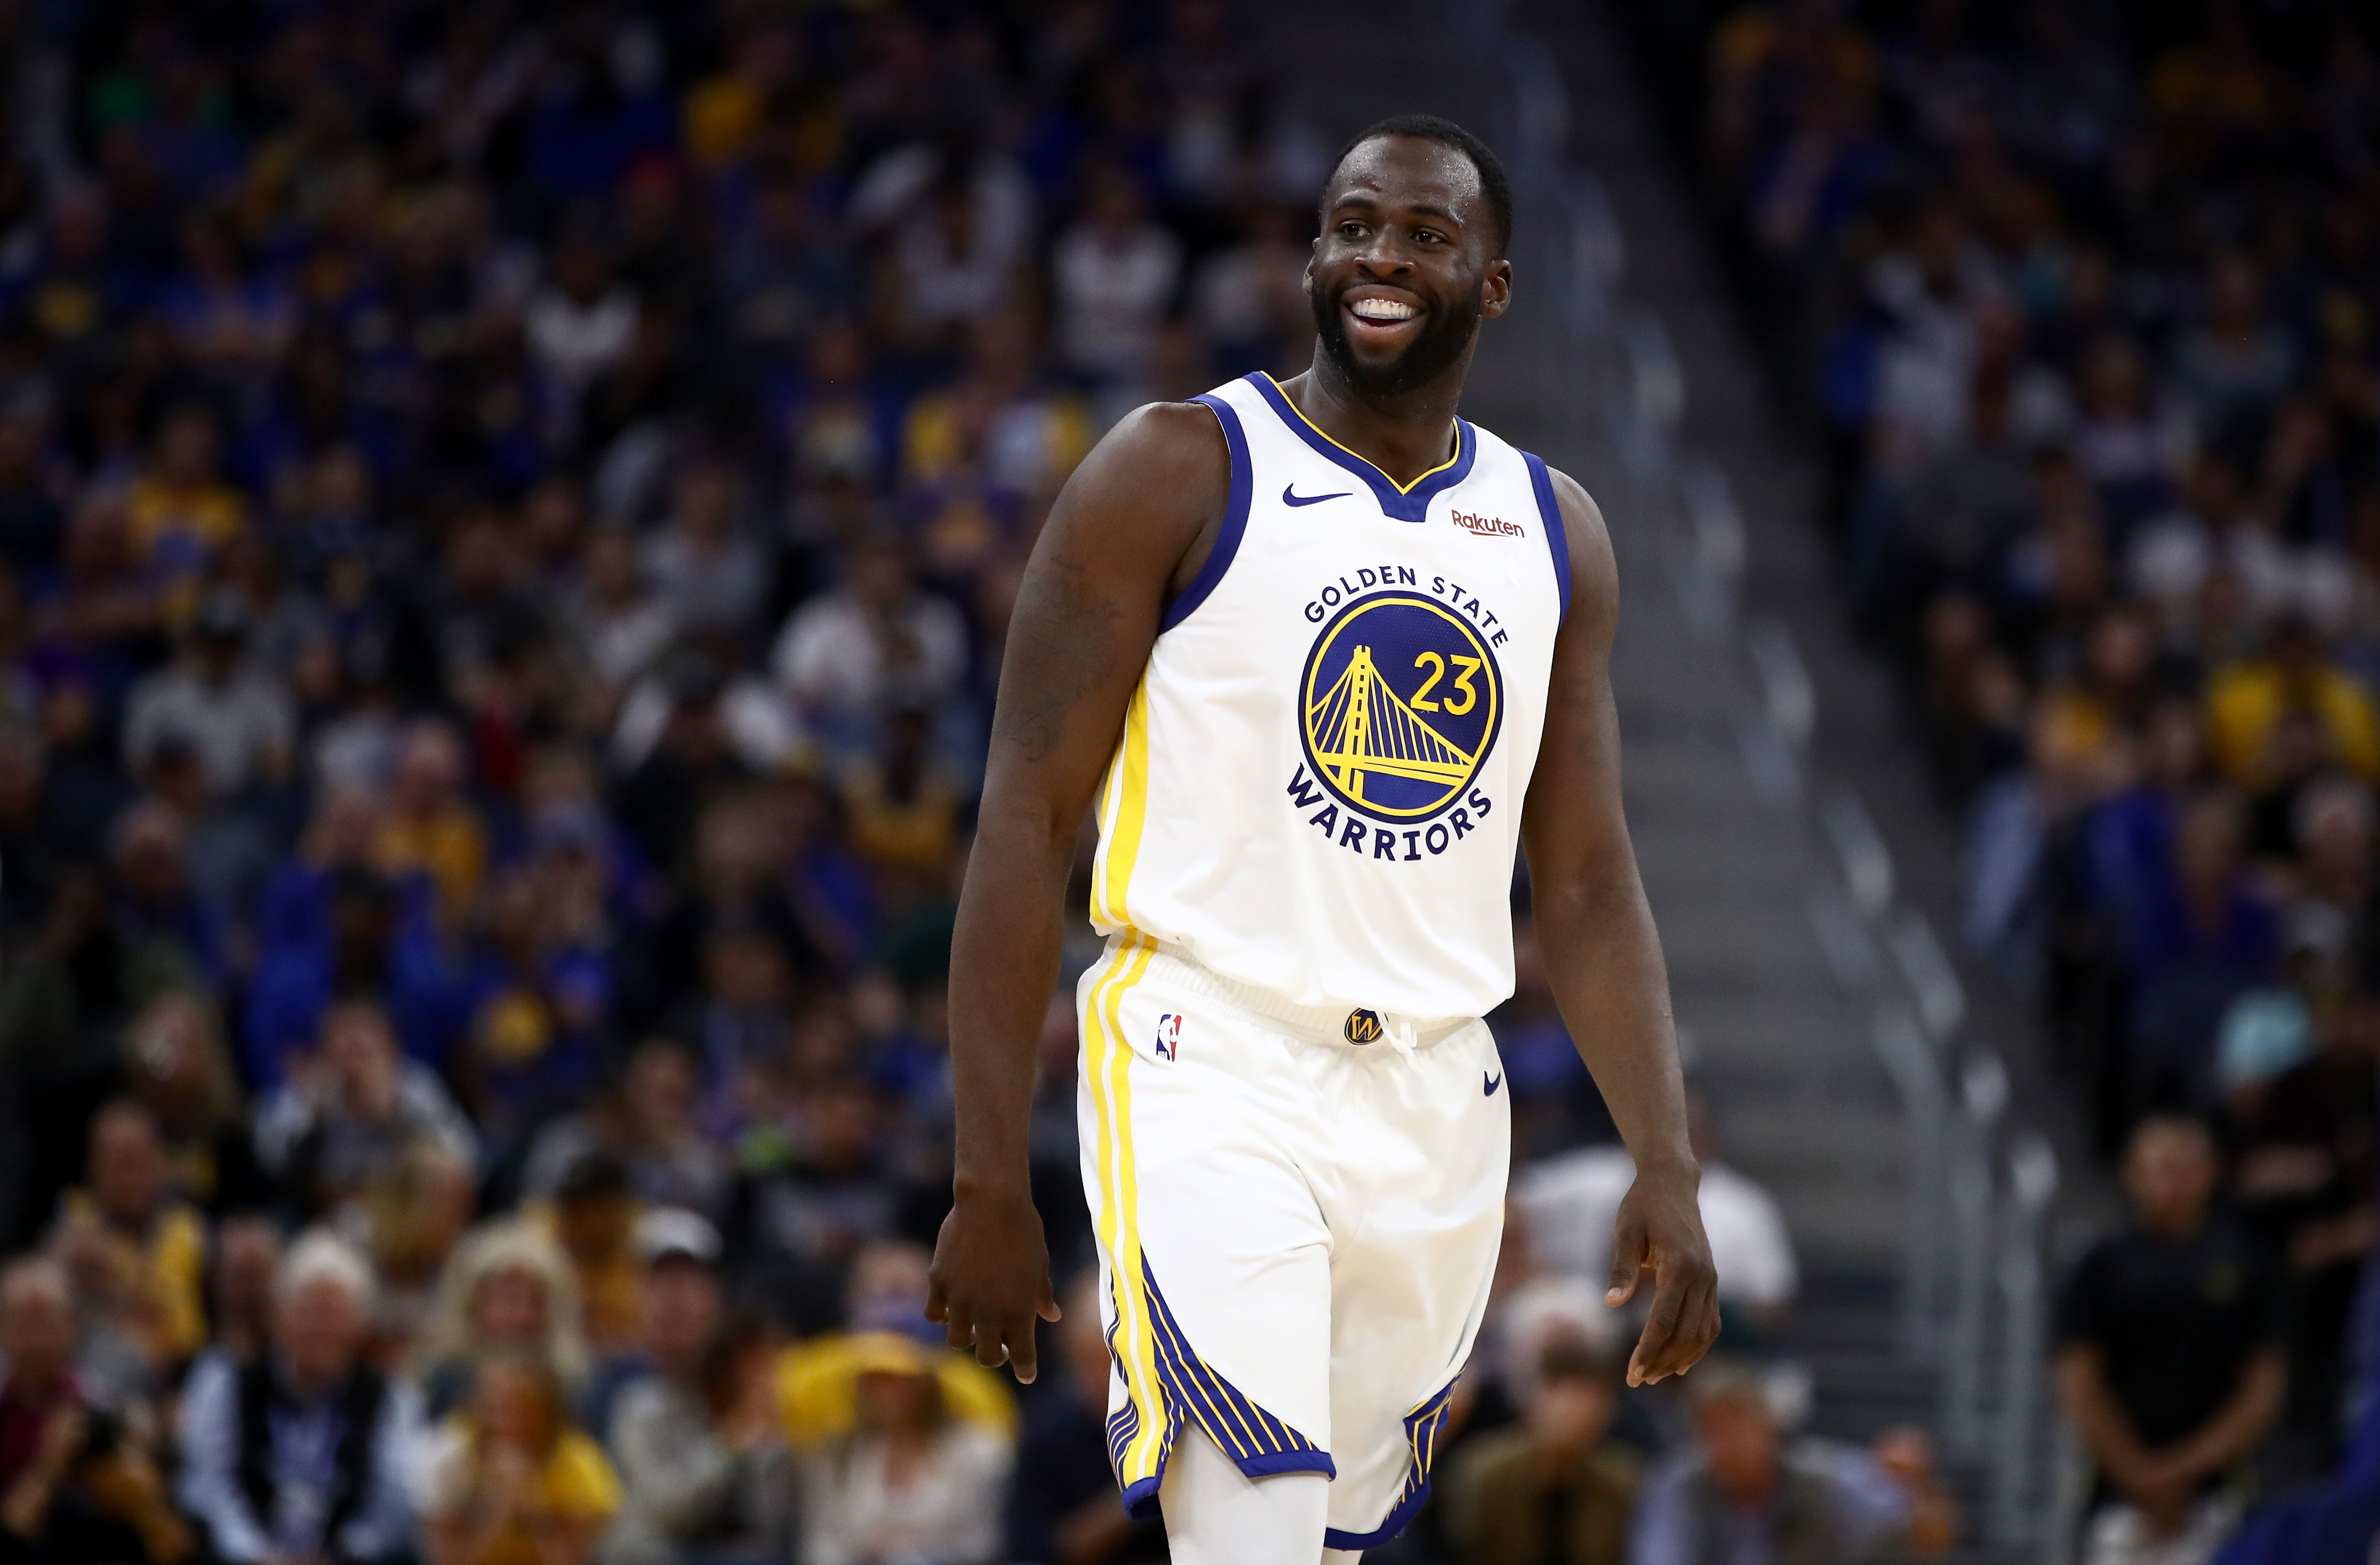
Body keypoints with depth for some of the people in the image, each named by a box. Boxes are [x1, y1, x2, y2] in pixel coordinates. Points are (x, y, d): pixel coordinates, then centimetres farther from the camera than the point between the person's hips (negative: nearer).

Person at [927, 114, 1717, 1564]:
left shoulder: (1553, 532, 12)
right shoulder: (1180, 472, -3)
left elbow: (1587, 885, 14)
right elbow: (1027, 823, -5)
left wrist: (1670, 1169, 2)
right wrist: (992, 1181, -12)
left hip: (1435, 1105, 5)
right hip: (1215, 1076, -5)